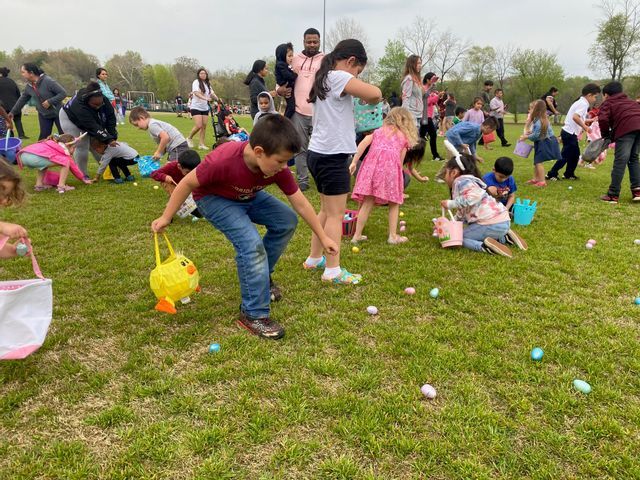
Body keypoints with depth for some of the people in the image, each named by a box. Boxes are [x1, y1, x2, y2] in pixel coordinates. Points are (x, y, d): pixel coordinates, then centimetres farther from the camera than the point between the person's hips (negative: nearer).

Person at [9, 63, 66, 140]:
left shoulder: (48, 81, -20)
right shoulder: (28, 86, 0)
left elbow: (63, 93, -21)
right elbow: (22, 100, 13)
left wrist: (50, 102, -26)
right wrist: (13, 112, 16)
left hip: (57, 113, -5)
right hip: (43, 115, 5)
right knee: (44, 137, 6)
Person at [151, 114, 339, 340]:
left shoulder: (277, 167, -24)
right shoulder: (222, 161, -40)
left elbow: (300, 204, -14)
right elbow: (188, 183, -22)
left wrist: (323, 237, -8)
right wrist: (166, 218, -12)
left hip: (248, 197, 6)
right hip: (213, 198, -6)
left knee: (287, 221, -5)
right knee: (251, 243, -26)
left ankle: (261, 276, 14)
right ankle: (253, 314, -14)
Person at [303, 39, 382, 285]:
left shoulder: (325, 78, 16)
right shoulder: (339, 77, -12)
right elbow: (376, 94, -22)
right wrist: (368, 100, 0)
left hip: (320, 153, 9)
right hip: (332, 156, -9)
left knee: (326, 211, 19)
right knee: (336, 215, -3)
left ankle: (314, 259, 29)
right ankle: (333, 271, 4)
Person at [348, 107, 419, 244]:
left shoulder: (379, 131, 27)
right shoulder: (404, 137, 22)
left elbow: (364, 143, 10)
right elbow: (401, 160, 14)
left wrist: (354, 162, 4)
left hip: (372, 163, 2)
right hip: (391, 164, -2)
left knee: (367, 203, 6)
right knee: (394, 204, 12)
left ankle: (357, 235, 8)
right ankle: (393, 236, 12)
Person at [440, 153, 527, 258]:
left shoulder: (460, 181, -6)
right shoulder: (467, 181, 25)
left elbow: (474, 196, -26)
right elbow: (462, 213, 26)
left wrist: (451, 204, -16)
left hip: (492, 224, -10)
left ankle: (485, 246, -18)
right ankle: (505, 237, 13)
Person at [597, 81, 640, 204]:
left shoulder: (607, 103, 15)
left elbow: (603, 119, -3)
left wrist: (606, 134, 13)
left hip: (626, 128, -6)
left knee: (620, 161, -7)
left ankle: (613, 195, -7)